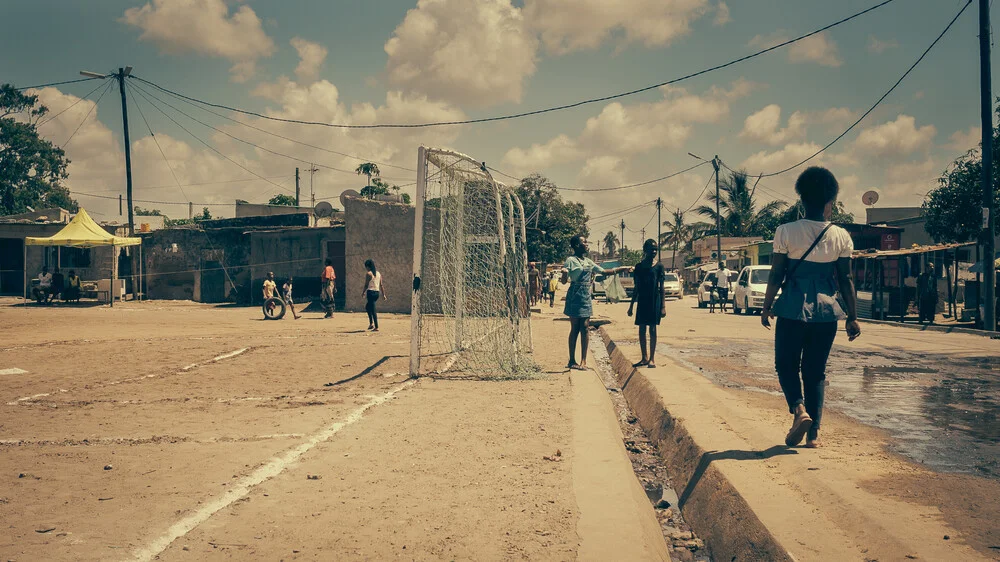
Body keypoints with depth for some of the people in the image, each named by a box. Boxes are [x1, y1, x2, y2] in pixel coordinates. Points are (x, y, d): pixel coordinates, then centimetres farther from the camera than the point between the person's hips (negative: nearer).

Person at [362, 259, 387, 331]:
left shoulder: (368, 273, -8)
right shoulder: (378, 273, 12)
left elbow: (366, 285, -10)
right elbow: (381, 285, 11)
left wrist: (363, 293, 2)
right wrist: (383, 294, 13)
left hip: (371, 292, -7)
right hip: (377, 292, 7)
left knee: (373, 310, -5)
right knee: (367, 306, 24)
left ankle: (376, 327, -6)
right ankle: (371, 323, 16)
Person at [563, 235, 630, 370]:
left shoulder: (588, 261, 16)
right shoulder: (571, 260, -4)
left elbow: (604, 272, 24)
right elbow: (564, 280, -7)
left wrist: (621, 269, 22)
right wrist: (564, 273, -29)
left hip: (587, 297, 6)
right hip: (575, 297, -6)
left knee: (584, 328, 1)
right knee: (575, 328, -2)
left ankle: (583, 361, 2)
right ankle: (572, 360, 4)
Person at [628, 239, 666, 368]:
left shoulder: (658, 266, -1)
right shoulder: (639, 266, 6)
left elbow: (661, 287, 0)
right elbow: (636, 288, 10)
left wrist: (663, 306, -5)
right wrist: (631, 305, 9)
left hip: (654, 301, -3)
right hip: (642, 301, 3)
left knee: (652, 329, -1)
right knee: (641, 330, 5)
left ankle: (652, 359, 4)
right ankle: (644, 358, 14)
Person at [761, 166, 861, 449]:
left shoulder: (786, 232, -6)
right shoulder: (841, 236, 0)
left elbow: (776, 275, -4)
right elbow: (846, 280, 2)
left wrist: (767, 307, 8)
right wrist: (853, 317, 9)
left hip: (792, 309, -2)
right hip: (826, 311, 2)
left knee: (786, 364, 13)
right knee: (815, 371, 13)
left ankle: (799, 408, -12)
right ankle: (813, 433, 12)